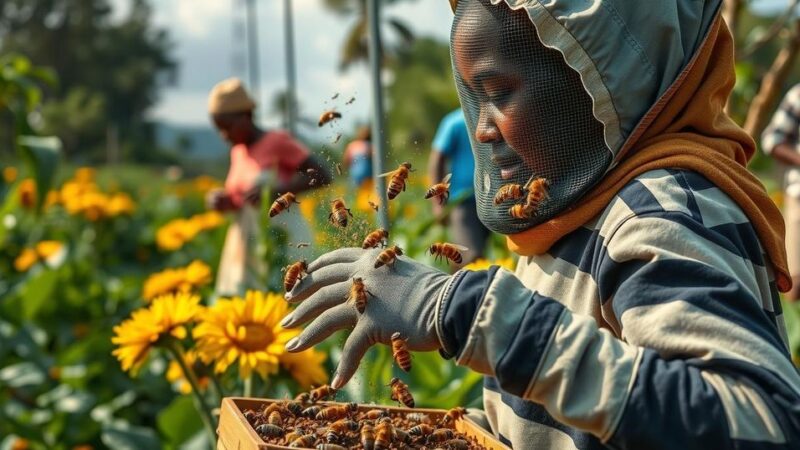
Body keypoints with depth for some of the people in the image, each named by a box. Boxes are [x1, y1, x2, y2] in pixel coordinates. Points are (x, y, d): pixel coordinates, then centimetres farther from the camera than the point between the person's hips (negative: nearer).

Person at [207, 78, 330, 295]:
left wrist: (275, 190, -23)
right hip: (245, 245, 7)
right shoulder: (238, 151, 12)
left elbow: (323, 176, -15)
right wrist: (222, 201, -2)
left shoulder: (278, 141, -8)